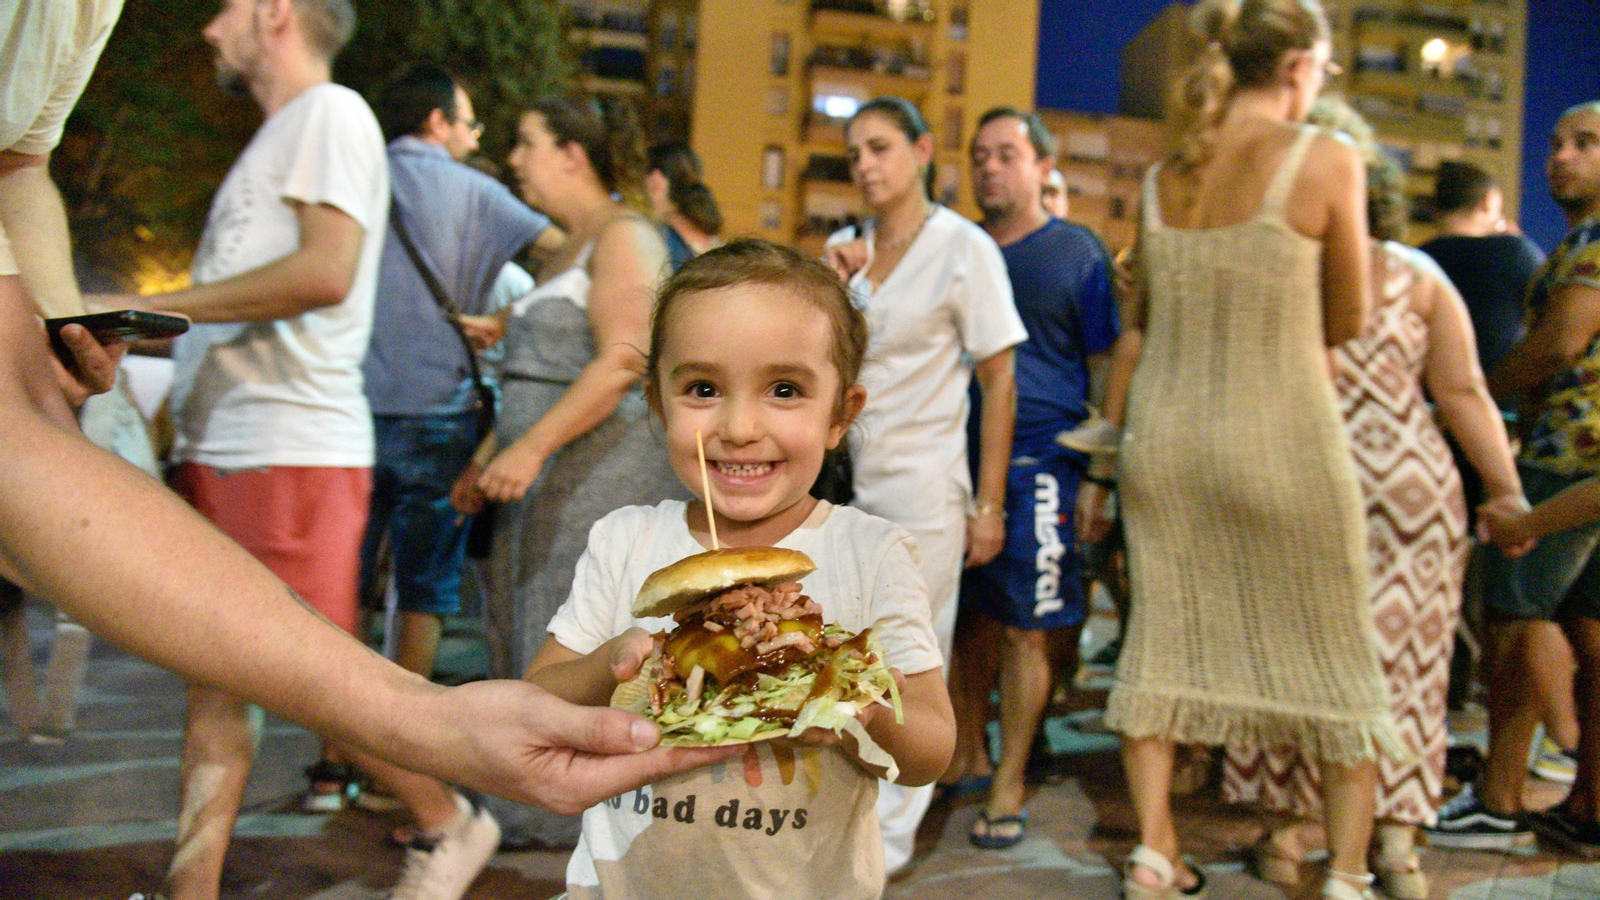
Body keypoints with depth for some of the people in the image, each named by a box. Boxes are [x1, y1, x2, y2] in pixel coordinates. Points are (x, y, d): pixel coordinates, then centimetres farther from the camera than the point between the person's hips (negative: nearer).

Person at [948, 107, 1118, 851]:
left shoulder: (1075, 252, 2)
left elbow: (1107, 366, 2)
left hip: (1038, 460, -4)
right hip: (961, 454, 4)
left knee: (1027, 623, -2)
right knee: (970, 614, 11)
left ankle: (1009, 783, 7)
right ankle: (967, 751, 26)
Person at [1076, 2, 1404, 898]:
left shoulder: (1162, 176, 6)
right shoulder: (1325, 158, -8)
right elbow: (1350, 320, -1)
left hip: (1162, 434, 5)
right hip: (1281, 438, -4)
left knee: (1163, 639, 14)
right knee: (1336, 652, 11)